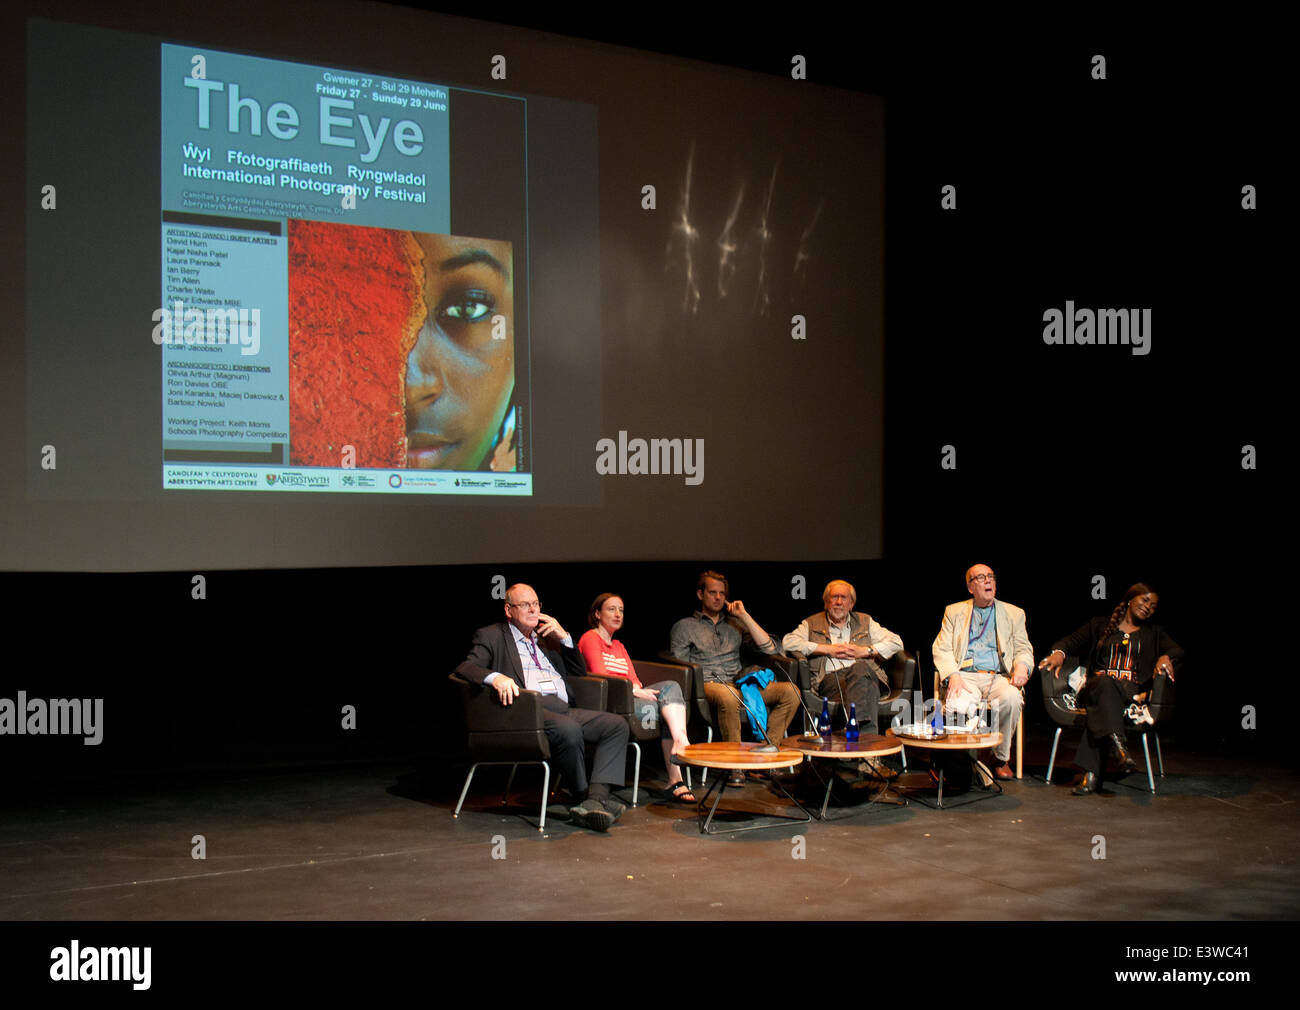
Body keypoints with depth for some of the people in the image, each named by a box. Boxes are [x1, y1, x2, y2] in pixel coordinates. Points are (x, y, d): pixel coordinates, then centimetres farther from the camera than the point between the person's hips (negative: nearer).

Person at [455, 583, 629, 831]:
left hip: (563, 708, 7)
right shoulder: (491, 636, 14)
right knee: (569, 729, -36)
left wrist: (563, 637, 15)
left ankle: (596, 798, -30)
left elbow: (579, 672, 30)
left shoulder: (546, 636, 31)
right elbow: (464, 668, -3)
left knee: (617, 725, -16)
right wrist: (495, 677, -24)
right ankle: (585, 798, -19)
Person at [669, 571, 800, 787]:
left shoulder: (734, 624, 24)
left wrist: (744, 615, 8)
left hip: (739, 683, 4)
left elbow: (770, 648, 11)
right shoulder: (684, 627, 15)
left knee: (790, 691, -19)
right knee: (728, 697, -42)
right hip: (708, 685, -4)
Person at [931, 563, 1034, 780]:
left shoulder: (1014, 614, 20)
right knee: (959, 701, -37)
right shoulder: (954, 612, 17)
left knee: (1011, 697, -34)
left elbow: (1024, 648, 14)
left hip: (998, 678, 1)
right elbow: (941, 649, 7)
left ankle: (1000, 758, -14)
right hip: (965, 676, -1)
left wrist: (1021, 666, -12)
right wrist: (952, 676, -13)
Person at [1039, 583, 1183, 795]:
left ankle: (1092, 774, -51)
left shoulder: (1154, 633, 25)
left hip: (1132, 691, 0)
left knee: (1101, 706, -37)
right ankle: (1119, 747, -59)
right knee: (1105, 683, -39)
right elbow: (1071, 641, 15)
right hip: (1095, 687, 0)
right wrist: (1059, 653, -10)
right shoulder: (1100, 625, 24)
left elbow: (1177, 651, 6)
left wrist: (1166, 658, -19)